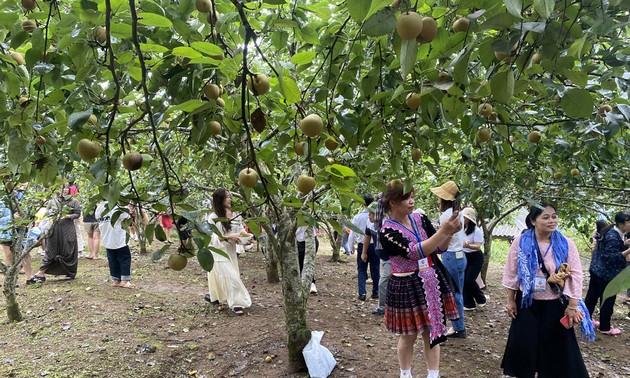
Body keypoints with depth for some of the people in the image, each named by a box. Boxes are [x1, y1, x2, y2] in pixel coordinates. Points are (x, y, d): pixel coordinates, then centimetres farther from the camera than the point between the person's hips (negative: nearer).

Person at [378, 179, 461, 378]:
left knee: (433, 332, 12)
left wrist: (450, 232, -14)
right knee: (408, 336, 10)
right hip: (407, 287, -5)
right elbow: (415, 252, -28)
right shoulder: (387, 231, -16)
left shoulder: (418, 218, 2)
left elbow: (439, 248, 6)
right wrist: (442, 232, -31)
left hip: (432, 282, 5)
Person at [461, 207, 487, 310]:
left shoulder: (477, 231, -18)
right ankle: (469, 303, 16)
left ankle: (481, 299, 17)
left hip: (475, 258, -6)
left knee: (470, 280, -9)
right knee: (464, 280, 4)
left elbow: (478, 247, -24)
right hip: (465, 257, 6)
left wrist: (468, 245, -40)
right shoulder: (463, 229, 0)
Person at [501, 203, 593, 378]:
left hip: (555, 304, 0)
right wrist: (510, 301, -1)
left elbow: (575, 275, -7)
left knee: (557, 346, 9)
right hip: (526, 302, 0)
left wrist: (573, 306, -10)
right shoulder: (521, 242, -8)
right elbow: (511, 273, -2)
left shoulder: (566, 244, -8)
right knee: (523, 344, 9)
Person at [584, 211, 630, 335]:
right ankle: (605, 327, 17)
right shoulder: (613, 237, -24)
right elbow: (611, 257, -25)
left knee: (592, 296, 18)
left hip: (597, 270, 10)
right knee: (607, 300, 4)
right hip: (606, 273, -10)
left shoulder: (612, 232, 6)